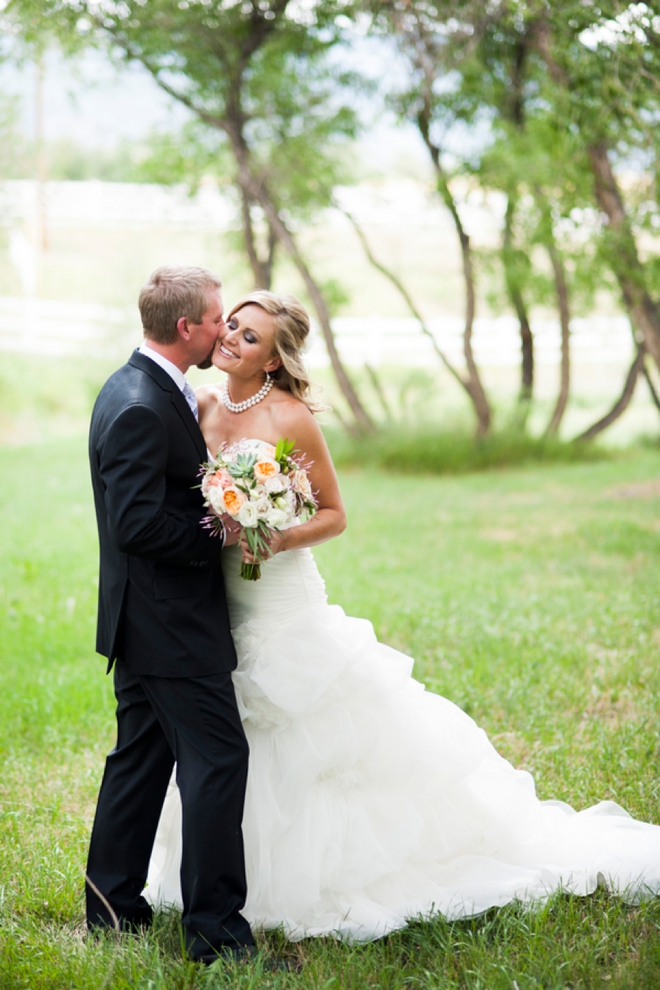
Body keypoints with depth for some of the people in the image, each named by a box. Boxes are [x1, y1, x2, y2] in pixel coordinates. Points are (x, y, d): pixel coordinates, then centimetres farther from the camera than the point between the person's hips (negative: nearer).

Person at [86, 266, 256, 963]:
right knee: (218, 757, -6)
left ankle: (112, 905, 25)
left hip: (143, 619, 11)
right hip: (170, 624, -11)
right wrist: (223, 536, -17)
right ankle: (215, 926, -1)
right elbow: (140, 524, -26)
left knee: (142, 755, 16)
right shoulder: (141, 408, -22)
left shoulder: (138, 389, 12)